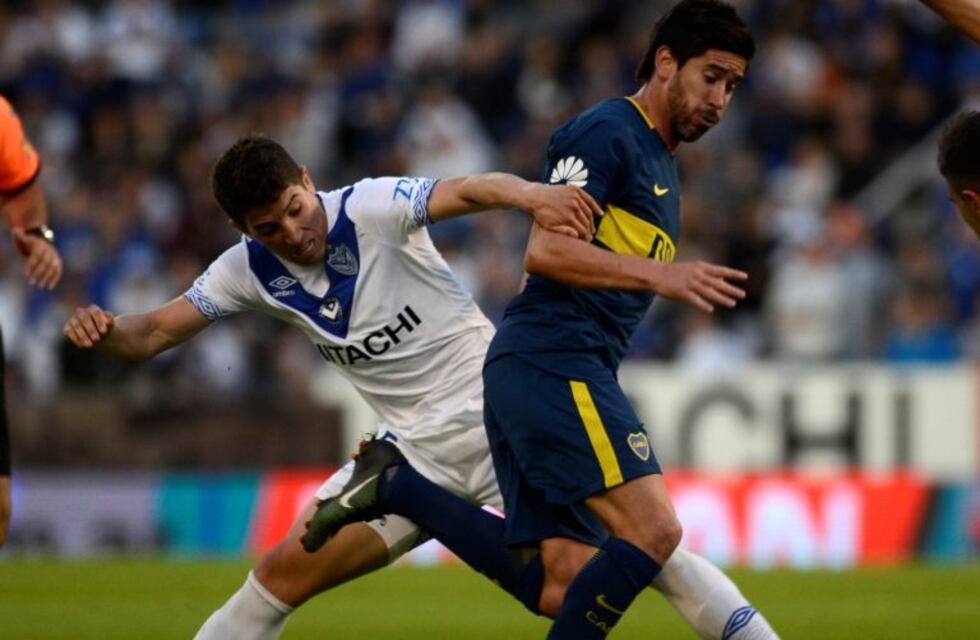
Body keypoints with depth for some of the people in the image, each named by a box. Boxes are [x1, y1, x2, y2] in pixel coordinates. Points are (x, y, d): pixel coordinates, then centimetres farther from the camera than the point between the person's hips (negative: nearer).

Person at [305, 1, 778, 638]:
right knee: (653, 530, -19)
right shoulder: (607, 132, -6)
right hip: (553, 364, -10)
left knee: (563, 588, 1)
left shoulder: (659, 160, 24)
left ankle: (395, 486, 7)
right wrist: (659, 274, -23)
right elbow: (545, 251, -17)